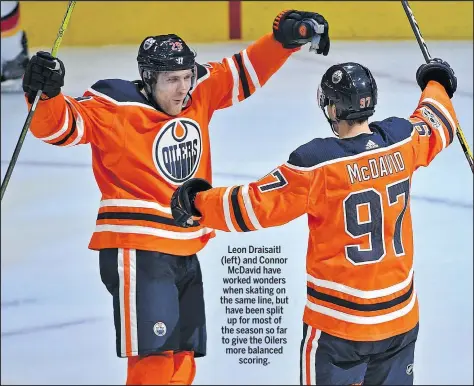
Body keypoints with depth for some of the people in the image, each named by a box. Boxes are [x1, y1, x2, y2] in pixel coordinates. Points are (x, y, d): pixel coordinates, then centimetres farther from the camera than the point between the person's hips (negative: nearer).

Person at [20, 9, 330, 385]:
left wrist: (286, 37, 3)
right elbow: (59, 126, -17)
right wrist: (47, 93, -36)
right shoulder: (115, 107, -13)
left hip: (185, 252, 7)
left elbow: (245, 73, 14)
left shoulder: (199, 94, 4)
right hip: (137, 252, -7)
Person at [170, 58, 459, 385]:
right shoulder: (402, 140, -4)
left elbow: (257, 207, -14)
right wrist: (436, 84, 40)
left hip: (339, 320, -5)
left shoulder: (318, 162, -18)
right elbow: (437, 127, 20)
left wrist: (199, 203, 0)